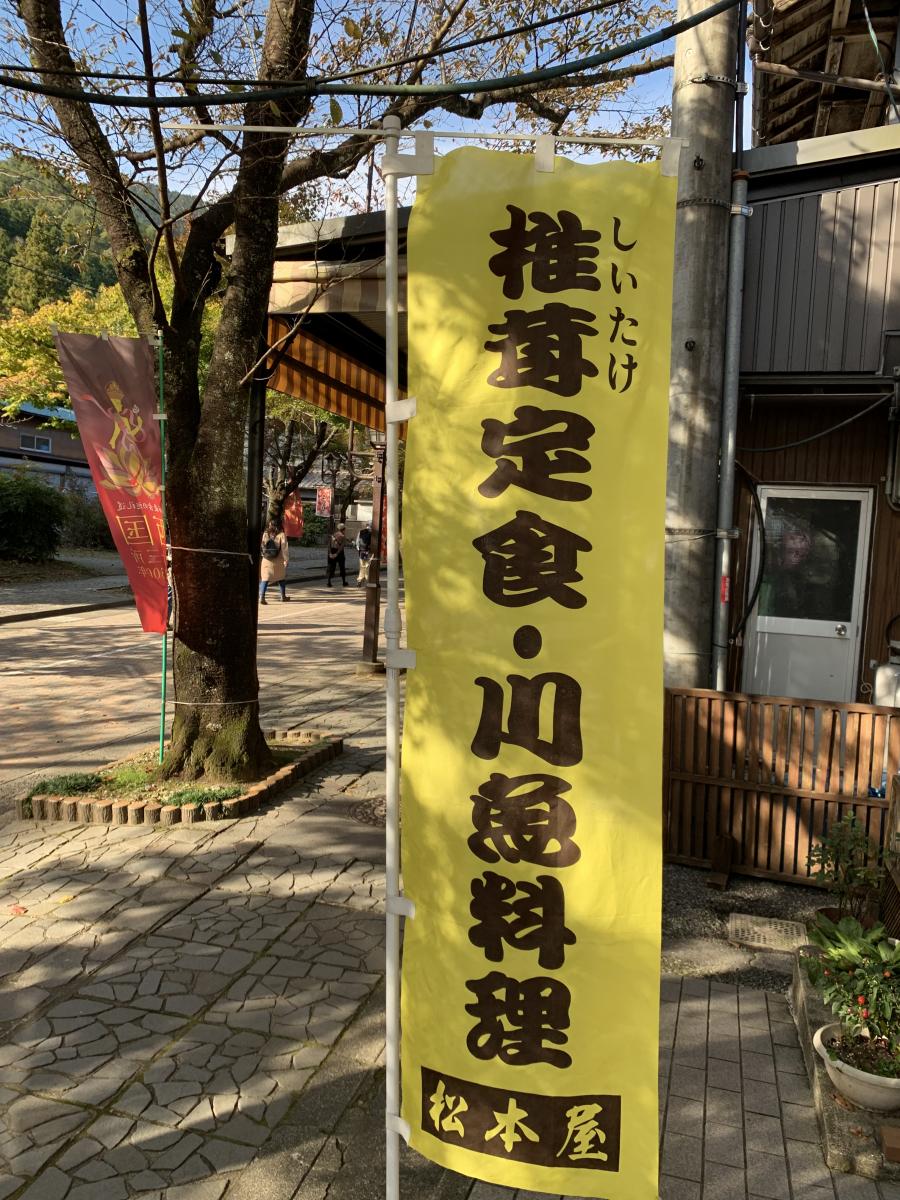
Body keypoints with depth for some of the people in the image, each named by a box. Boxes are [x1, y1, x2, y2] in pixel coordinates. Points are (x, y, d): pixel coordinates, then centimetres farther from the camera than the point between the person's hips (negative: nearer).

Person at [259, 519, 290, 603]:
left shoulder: (265, 535, -1)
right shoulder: (281, 535, -8)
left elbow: (261, 547, 4)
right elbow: (284, 548, -10)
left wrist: (261, 557, 14)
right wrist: (286, 560, -6)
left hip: (266, 561, 1)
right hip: (278, 562, -1)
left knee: (265, 578, 1)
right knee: (280, 577, 19)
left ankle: (261, 596, -17)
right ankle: (283, 596, 31)